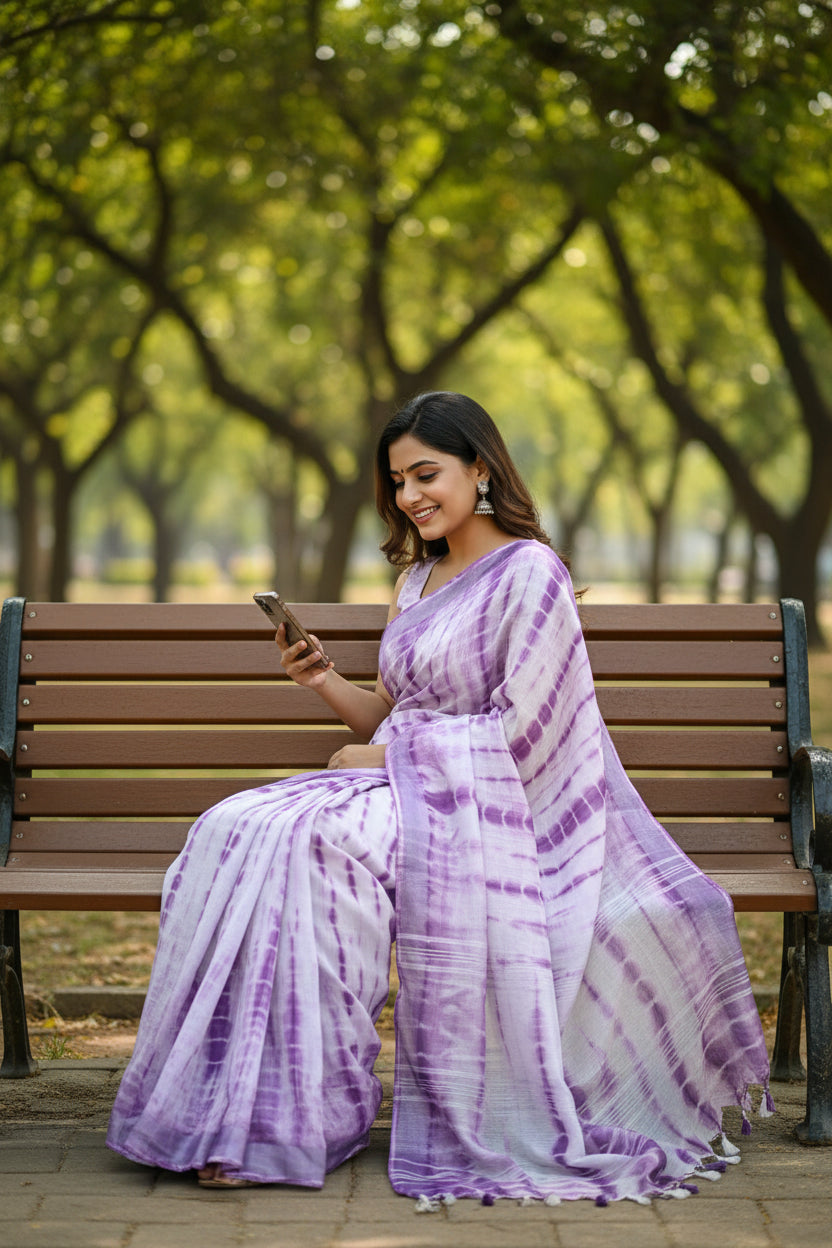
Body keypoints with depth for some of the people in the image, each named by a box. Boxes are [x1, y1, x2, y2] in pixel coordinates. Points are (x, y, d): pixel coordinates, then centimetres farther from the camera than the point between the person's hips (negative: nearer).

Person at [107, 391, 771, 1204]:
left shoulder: (529, 572, -6)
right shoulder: (419, 579, 20)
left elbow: (519, 731, -12)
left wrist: (387, 755, -10)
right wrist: (323, 682, 2)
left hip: (480, 806, -8)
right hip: (405, 794, 8)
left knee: (306, 841, -32)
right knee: (231, 831, -18)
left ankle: (288, 1123, -26)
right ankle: (238, 1109, -23)